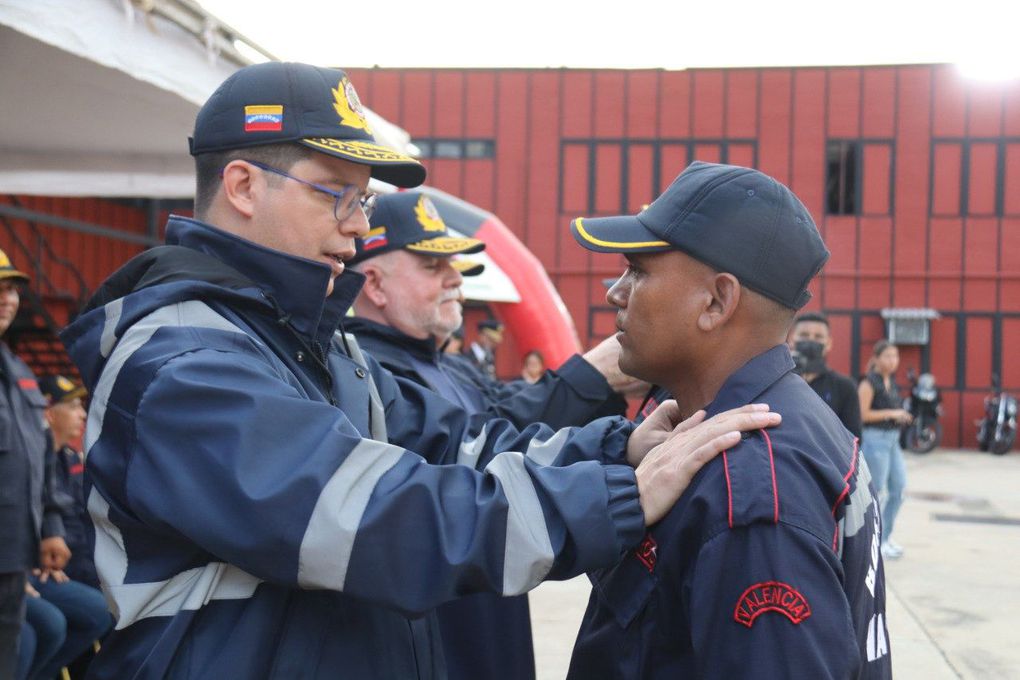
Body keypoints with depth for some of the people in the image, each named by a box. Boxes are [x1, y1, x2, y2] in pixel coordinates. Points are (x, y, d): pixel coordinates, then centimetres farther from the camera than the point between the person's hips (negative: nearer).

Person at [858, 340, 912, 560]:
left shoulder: (892, 382, 12)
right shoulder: (869, 383, -12)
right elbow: (863, 414, -17)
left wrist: (901, 416, 7)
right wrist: (891, 413, -16)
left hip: (892, 438, 8)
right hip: (875, 438, -8)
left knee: (899, 489, 8)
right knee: (877, 492, -2)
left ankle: (886, 536, 21)